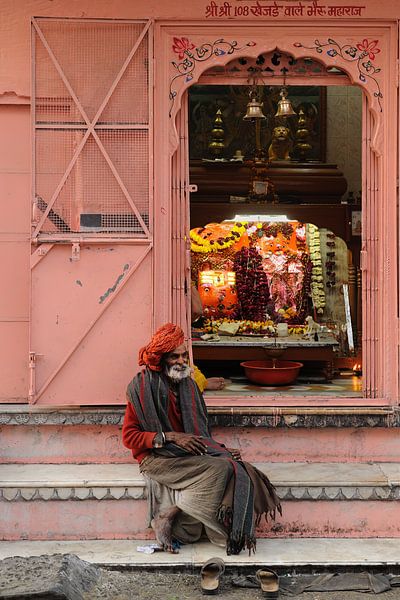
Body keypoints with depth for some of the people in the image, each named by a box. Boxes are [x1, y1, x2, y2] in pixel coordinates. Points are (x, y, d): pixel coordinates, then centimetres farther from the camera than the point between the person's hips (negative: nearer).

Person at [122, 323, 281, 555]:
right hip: (157, 458, -6)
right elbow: (129, 437, -7)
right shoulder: (144, 387, -4)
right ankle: (166, 516, -16)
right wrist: (170, 437, -18)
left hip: (190, 455, 6)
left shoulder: (188, 386, 15)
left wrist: (221, 450, 2)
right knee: (220, 470, -27)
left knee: (237, 469, -21)